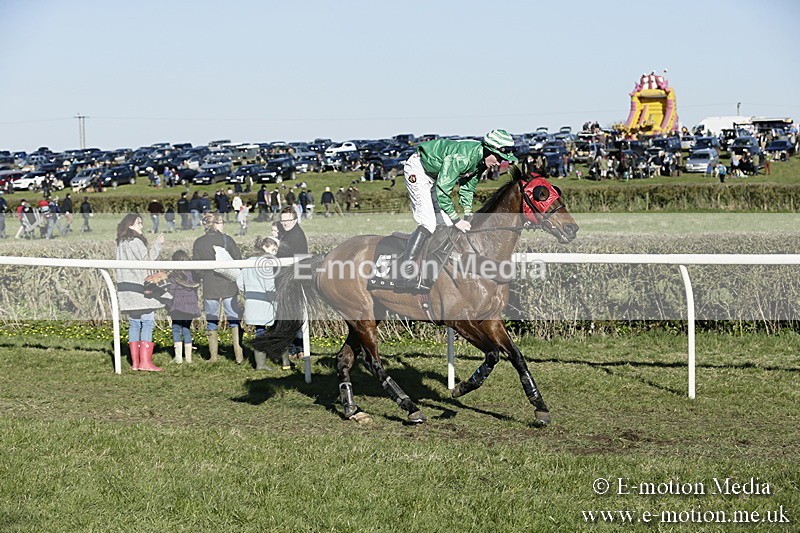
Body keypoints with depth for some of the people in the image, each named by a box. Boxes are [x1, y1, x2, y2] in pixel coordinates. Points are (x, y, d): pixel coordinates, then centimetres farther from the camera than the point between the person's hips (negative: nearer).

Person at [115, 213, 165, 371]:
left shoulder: (121, 243, 15)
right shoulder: (135, 242, -12)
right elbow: (147, 260, -12)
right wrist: (157, 244, -4)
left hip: (126, 286, 9)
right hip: (139, 286, -9)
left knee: (134, 323, 10)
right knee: (148, 322, -6)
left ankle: (135, 362, 9)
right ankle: (145, 361, -12)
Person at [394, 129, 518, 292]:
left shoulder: (481, 160, -6)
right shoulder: (462, 157, -35)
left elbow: (468, 187, 7)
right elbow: (442, 190, -33)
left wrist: (467, 215, -4)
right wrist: (457, 220, -27)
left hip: (435, 176, 10)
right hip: (418, 170, -10)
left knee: (448, 225, 4)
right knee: (428, 224, -20)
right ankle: (406, 279, -23)